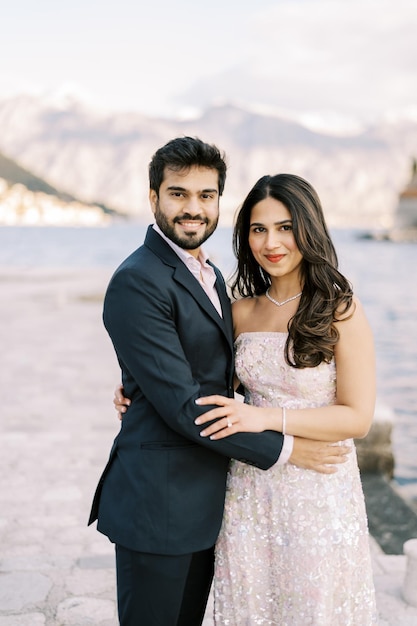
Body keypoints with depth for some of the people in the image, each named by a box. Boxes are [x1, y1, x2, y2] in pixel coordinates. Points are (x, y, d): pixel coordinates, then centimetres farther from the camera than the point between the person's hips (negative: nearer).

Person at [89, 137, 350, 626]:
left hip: (203, 502, 9)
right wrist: (282, 449, -16)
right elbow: (180, 404, -22)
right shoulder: (137, 282, -18)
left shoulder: (208, 274, 12)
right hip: (158, 506, -8)